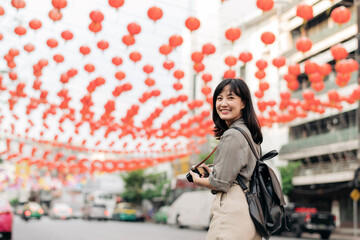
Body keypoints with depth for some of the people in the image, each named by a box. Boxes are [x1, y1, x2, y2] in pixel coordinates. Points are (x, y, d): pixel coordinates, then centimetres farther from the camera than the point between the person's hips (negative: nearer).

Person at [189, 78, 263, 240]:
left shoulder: (232, 135, -13)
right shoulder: (250, 133, 16)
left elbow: (221, 183, -14)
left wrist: (197, 180, 4)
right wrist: (213, 171, 25)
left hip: (233, 211, -10)